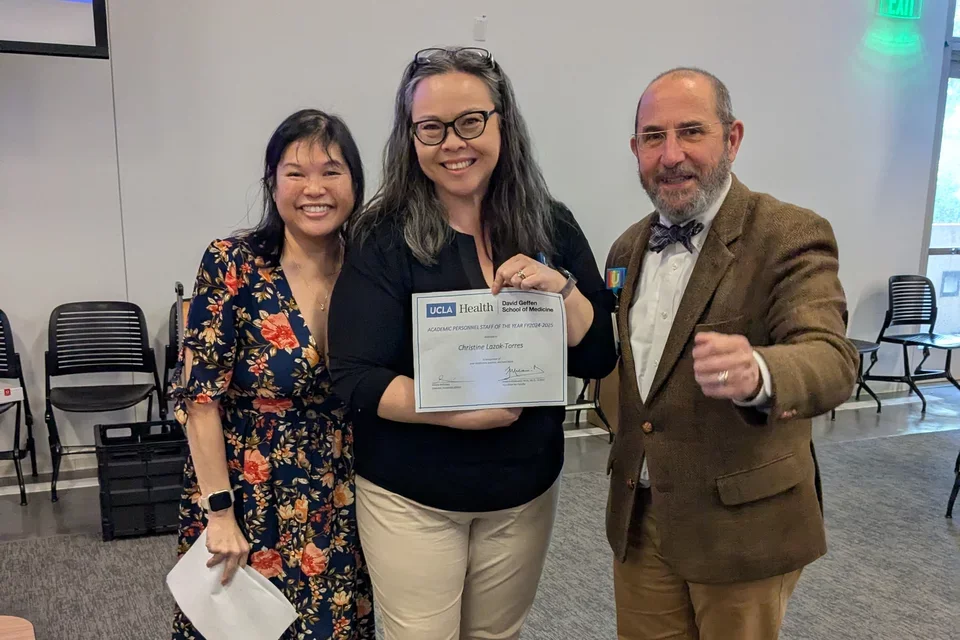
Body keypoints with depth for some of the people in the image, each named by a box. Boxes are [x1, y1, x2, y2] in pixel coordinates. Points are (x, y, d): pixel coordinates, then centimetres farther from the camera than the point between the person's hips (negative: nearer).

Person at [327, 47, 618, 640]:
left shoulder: (551, 226, -4)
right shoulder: (385, 238, -13)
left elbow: (599, 359, -3)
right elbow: (357, 380, -15)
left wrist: (561, 289, -20)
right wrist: (465, 409, -27)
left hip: (526, 491, 3)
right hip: (410, 498, -3)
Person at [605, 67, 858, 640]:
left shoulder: (790, 236, -14)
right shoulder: (630, 247, 5)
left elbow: (831, 360, -29)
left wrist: (756, 373, -49)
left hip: (742, 523, -5)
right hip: (638, 518, 5)